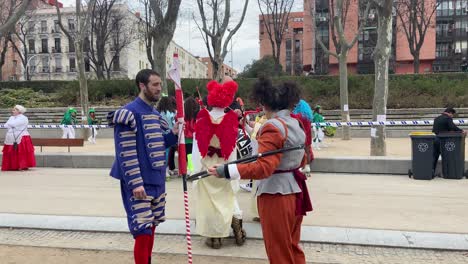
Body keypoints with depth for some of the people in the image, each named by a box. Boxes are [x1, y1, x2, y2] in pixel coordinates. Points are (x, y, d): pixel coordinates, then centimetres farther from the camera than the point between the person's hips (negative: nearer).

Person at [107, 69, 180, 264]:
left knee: (151, 226, 17)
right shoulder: (129, 113, -14)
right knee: (143, 231, -6)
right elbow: (126, 152, -18)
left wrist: (173, 133, -2)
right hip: (140, 182, -8)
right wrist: (136, 183, -22)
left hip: (157, 180, 8)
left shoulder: (155, 114, 12)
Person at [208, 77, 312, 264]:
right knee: (293, 248, 22)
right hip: (295, 190, 9)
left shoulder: (272, 127, -19)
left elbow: (264, 167, -28)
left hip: (276, 193, -9)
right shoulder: (296, 124, 8)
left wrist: (226, 171, -31)